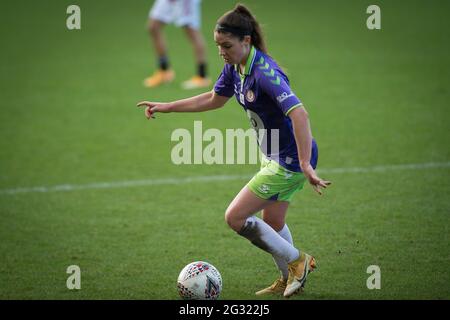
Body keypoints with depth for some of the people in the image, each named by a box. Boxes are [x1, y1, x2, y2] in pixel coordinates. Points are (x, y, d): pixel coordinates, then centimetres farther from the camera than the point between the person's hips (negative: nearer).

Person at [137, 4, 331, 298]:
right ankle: (290, 279, 39)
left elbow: (299, 113, -40)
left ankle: (297, 261, 8)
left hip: (291, 160, -9)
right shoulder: (234, 67, -1)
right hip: (273, 156, 9)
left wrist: (306, 165, -46)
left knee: (235, 217, -6)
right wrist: (167, 107, 20)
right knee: (272, 223, 21)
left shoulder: (265, 72, -29)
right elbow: (214, 99, 19)